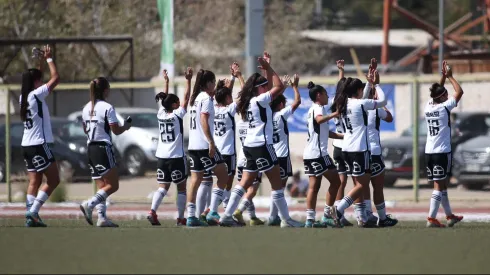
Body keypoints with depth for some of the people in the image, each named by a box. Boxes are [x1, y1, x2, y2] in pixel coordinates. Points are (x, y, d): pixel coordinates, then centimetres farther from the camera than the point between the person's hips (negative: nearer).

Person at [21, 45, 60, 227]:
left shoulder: (23, 97, 9)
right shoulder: (36, 94, -12)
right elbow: (55, 78, -10)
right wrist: (49, 59, 0)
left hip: (27, 144, 8)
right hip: (39, 144, -8)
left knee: (34, 182, 7)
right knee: (53, 180, -2)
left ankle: (31, 217, -2)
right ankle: (33, 211, -12)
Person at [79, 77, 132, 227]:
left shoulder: (87, 108, 10)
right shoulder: (107, 108, -12)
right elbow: (116, 131, -10)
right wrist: (126, 126, 9)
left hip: (91, 148, 8)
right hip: (104, 148, -8)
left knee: (102, 186, 11)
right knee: (113, 185, -4)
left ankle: (102, 218, 3)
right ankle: (89, 205, -19)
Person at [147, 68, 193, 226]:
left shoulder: (161, 115, 5)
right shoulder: (177, 115, -8)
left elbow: (165, 99, 21)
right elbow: (186, 98, -7)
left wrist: (166, 81, 28)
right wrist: (188, 80, -5)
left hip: (161, 157, 5)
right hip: (177, 157, -5)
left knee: (163, 187, 4)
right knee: (181, 188, 7)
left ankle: (152, 212, -18)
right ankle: (181, 218, 6)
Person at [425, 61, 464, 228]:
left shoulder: (429, 106, 7)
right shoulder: (444, 107, -11)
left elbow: (437, 93, 26)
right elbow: (459, 92, -4)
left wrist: (443, 76, 24)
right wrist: (450, 76, 6)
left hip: (429, 152, 7)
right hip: (442, 152, -7)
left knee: (442, 185, 16)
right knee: (439, 185, -6)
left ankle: (449, 216, 26)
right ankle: (432, 218, -11)